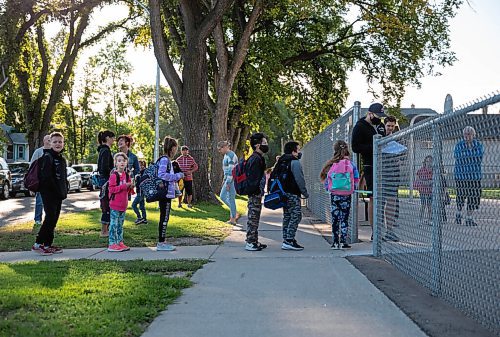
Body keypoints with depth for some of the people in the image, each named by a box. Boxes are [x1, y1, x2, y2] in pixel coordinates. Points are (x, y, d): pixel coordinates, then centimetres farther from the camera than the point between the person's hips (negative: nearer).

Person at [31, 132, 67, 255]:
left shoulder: (62, 159, 16)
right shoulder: (47, 157, -11)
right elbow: (46, 177, -20)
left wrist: (65, 191, 7)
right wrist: (57, 190, -17)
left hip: (59, 195, 9)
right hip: (49, 193, -9)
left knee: (54, 219, 10)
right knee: (50, 218, -11)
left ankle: (48, 245, 16)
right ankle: (37, 244, -5)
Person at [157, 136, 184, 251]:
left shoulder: (167, 160, 16)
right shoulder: (164, 160, -13)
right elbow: (161, 175, -23)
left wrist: (176, 177, 14)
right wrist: (177, 176, -16)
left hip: (167, 193, 10)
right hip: (165, 193, -10)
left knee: (164, 218, 12)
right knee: (164, 218, -5)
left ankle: (162, 242, 18)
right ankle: (161, 243, 0)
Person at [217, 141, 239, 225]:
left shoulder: (231, 156, -17)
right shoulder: (226, 155, 14)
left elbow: (231, 170, -21)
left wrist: (228, 183, -21)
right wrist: (224, 180, 20)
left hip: (232, 180, -10)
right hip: (228, 179, 10)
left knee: (231, 199, -4)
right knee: (222, 196, 12)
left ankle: (233, 219, 5)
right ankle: (234, 214, 17)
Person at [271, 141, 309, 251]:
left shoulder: (281, 161, 16)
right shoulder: (295, 162, -12)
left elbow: (274, 175, 20)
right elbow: (299, 179, -16)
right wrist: (305, 193, -8)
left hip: (283, 193, 9)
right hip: (292, 194, -9)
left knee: (287, 216, 13)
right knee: (296, 216, -7)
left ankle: (286, 240, 14)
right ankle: (289, 241, -12)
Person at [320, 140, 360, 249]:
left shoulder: (331, 164, -5)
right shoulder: (351, 164, -6)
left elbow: (327, 180, -1)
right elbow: (356, 180, -2)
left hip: (334, 194, 0)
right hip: (346, 195, 0)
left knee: (335, 219, 7)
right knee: (344, 218, 8)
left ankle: (335, 242, 8)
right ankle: (343, 241, 6)